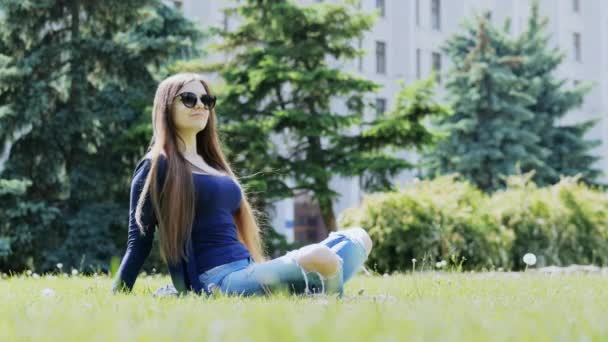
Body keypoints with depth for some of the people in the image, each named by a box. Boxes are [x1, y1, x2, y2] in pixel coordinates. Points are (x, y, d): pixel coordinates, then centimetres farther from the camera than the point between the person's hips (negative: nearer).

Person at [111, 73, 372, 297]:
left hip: (249, 273, 9)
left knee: (357, 237, 4)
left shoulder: (212, 164, 25)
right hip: (216, 283, -9)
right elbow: (139, 242, -1)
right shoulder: (156, 167, 0)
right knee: (321, 258, -34)